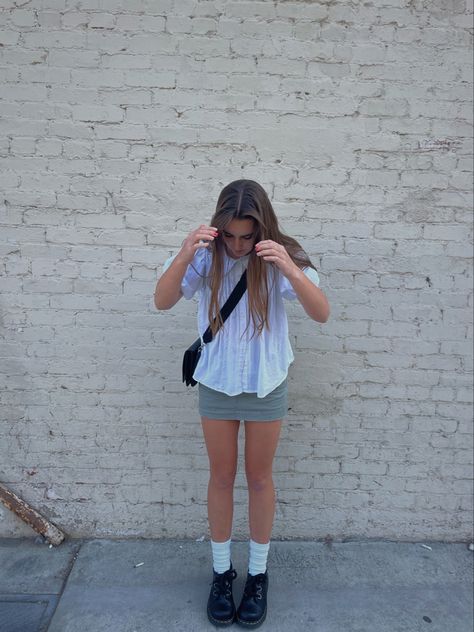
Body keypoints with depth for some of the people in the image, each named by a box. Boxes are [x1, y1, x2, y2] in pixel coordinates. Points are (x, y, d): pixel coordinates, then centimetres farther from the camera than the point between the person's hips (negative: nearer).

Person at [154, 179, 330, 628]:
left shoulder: (280, 257, -13)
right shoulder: (207, 255, -11)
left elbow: (321, 313, -21)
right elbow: (162, 302, -16)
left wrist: (290, 270, -38)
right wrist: (183, 256, -33)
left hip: (266, 384, -1)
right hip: (216, 383, 1)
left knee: (259, 477, 14)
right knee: (221, 477, 15)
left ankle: (258, 574, 37)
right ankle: (221, 571, 37)